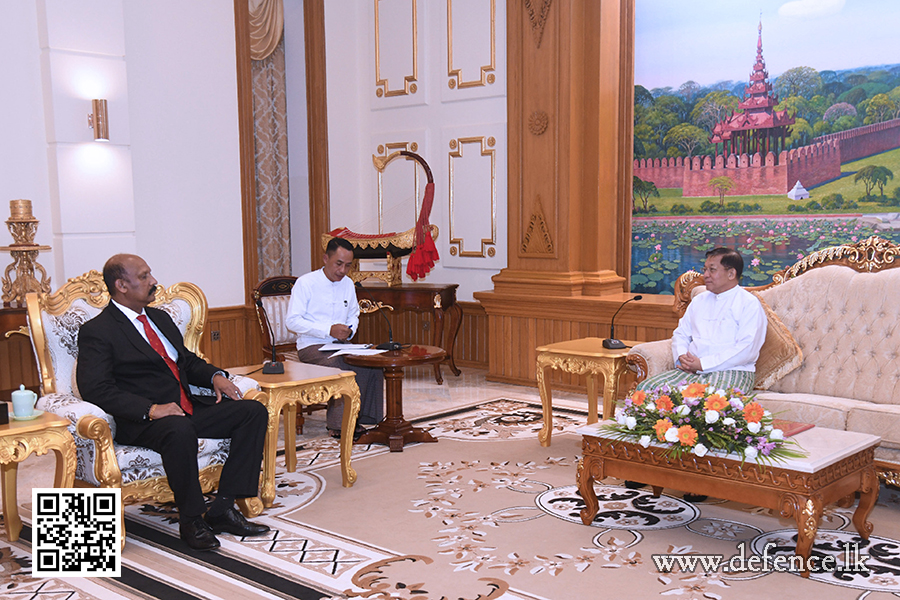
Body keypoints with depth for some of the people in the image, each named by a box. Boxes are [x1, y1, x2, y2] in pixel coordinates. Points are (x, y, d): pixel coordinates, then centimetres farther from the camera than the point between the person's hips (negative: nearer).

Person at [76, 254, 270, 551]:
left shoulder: (160, 317, 21)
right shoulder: (97, 332, -4)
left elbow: (187, 360, 29)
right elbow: (96, 389, -16)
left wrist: (216, 376, 6)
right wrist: (150, 409, -27)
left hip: (189, 408, 8)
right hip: (140, 423, -8)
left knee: (254, 411, -8)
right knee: (179, 431, -40)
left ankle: (222, 509, -12)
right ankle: (191, 520, -19)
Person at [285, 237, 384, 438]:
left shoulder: (348, 284, 12)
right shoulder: (305, 283, -6)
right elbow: (292, 321, -12)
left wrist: (349, 330, -1)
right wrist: (329, 330, -21)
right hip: (311, 346, -5)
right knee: (340, 367, -34)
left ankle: (359, 418, -12)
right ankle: (338, 424, -22)